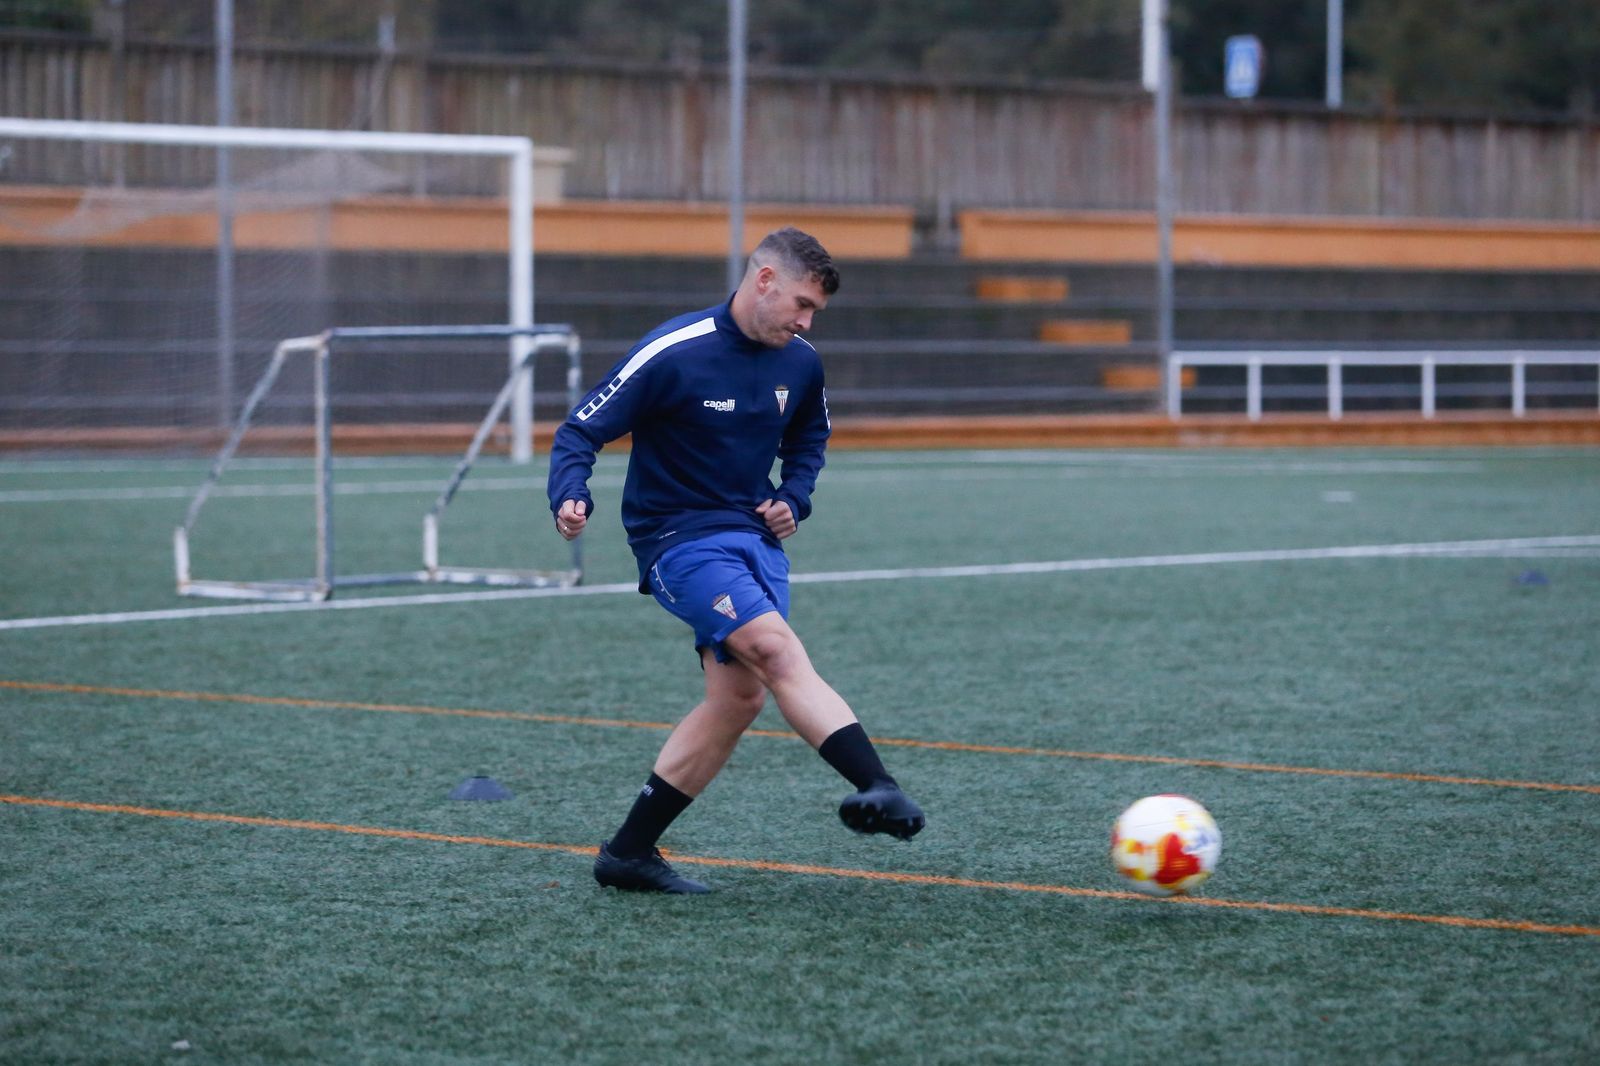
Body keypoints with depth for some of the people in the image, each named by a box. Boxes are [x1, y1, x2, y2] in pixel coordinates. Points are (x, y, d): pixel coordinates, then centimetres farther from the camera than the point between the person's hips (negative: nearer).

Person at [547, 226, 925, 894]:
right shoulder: (672, 354, -15)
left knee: (739, 696, -2)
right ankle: (879, 788, -39)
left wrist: (793, 498, 7)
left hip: (755, 536, 7)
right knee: (777, 649, -26)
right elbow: (581, 431, -13)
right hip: (679, 539, -7)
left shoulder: (800, 364, 4)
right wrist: (571, 499, -31)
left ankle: (629, 852, 8)